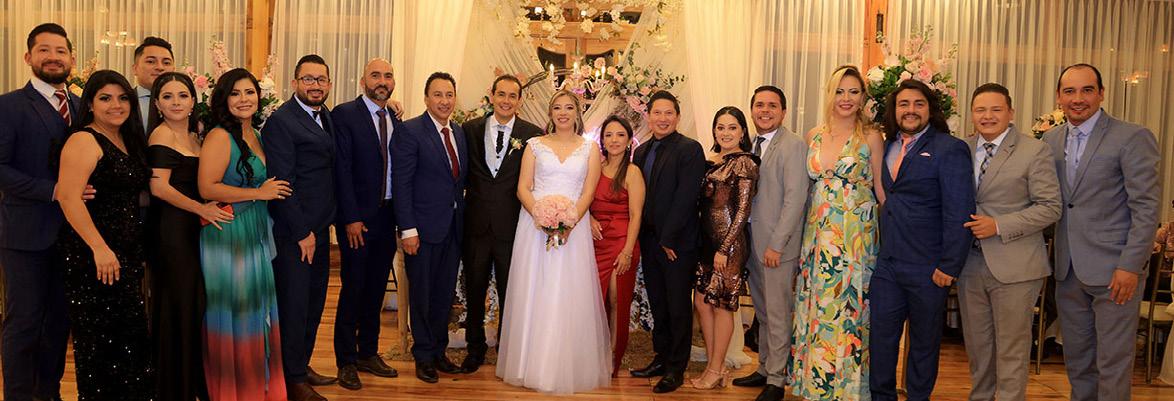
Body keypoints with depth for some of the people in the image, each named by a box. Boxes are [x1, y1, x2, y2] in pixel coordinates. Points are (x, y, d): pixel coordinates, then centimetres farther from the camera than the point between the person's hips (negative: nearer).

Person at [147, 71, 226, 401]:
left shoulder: (193, 135, 15)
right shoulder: (162, 134, -9)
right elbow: (159, 187, -16)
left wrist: (208, 208, 3)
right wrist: (201, 208, -15)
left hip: (194, 228, 8)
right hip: (171, 229, -8)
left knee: (195, 303, 11)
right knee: (176, 305, -1)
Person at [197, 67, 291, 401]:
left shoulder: (255, 135, 12)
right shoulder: (220, 136, -13)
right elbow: (207, 188, -19)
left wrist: (270, 191, 4)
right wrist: (258, 193, -15)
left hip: (256, 234, 8)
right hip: (228, 233, -8)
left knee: (256, 309, 14)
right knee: (234, 313, 1)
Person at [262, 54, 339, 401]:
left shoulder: (327, 117, 12)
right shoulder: (281, 121, -13)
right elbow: (281, 183, -17)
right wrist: (301, 233, -16)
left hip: (319, 229, 8)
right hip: (292, 234, -8)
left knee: (314, 304, 16)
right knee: (294, 305, 2)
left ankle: (302, 365, 31)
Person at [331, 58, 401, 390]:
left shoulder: (396, 121, 11)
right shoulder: (344, 114, -7)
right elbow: (342, 169, -12)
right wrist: (351, 218, -16)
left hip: (387, 217, 6)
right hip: (358, 218, -6)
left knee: (376, 288, 13)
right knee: (353, 288, 1)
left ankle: (368, 353, 26)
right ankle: (346, 361, 13)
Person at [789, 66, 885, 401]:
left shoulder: (870, 137, -3)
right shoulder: (814, 136, 8)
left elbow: (882, 191, 0)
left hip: (856, 235, -4)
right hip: (817, 233, 4)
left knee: (848, 307, -1)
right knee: (815, 307, 8)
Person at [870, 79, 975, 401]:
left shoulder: (950, 149, -9)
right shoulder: (886, 148, 10)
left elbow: (959, 213, -14)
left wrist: (949, 266, -17)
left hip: (927, 268, -5)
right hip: (886, 263, 5)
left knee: (924, 342, 11)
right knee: (880, 336, 9)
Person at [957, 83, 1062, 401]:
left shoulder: (1035, 151, -5)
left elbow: (1050, 207, -8)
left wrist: (998, 226, -17)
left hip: (1014, 265, -4)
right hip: (969, 263, 4)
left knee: (1011, 349, 3)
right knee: (977, 346, 15)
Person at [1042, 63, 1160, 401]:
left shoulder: (1133, 138, -8)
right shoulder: (1051, 139, 9)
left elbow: (1146, 208, -11)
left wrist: (1130, 266, -16)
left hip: (1113, 270, -5)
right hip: (1068, 271, 6)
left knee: (1113, 361, 2)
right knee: (1077, 360, 16)